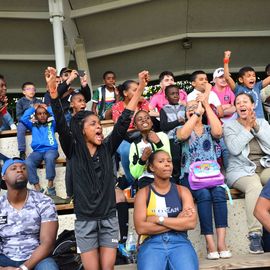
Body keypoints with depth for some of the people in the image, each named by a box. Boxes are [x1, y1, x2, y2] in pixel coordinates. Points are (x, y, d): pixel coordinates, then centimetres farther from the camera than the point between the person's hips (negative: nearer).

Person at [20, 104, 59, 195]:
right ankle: (38, 189, -31)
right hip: (37, 151, 2)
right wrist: (33, 108, 19)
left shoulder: (51, 124, 21)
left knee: (49, 157, -40)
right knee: (28, 163, -31)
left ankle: (50, 186, -31)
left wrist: (48, 108, 16)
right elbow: (23, 119, 9)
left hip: (51, 149, -2)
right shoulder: (33, 126, 24)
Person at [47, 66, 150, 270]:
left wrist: (140, 89, -10)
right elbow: (61, 125, -16)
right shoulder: (74, 150, -3)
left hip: (109, 218, 2)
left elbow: (123, 122, -3)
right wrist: (53, 91, -29)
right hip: (85, 220, -2)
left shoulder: (107, 148, 3)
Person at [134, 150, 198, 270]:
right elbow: (140, 228, -5)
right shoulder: (143, 193, 8)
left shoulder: (182, 191, 12)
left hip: (179, 242, 1)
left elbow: (191, 222, -2)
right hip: (151, 243, -1)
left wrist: (159, 219, -8)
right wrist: (177, 221, -5)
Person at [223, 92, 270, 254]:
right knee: (255, 186, -36)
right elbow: (234, 149, -11)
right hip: (242, 170, -3)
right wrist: (247, 128, -6)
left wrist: (256, 126, -5)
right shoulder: (230, 126, 7)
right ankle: (255, 235, -37)